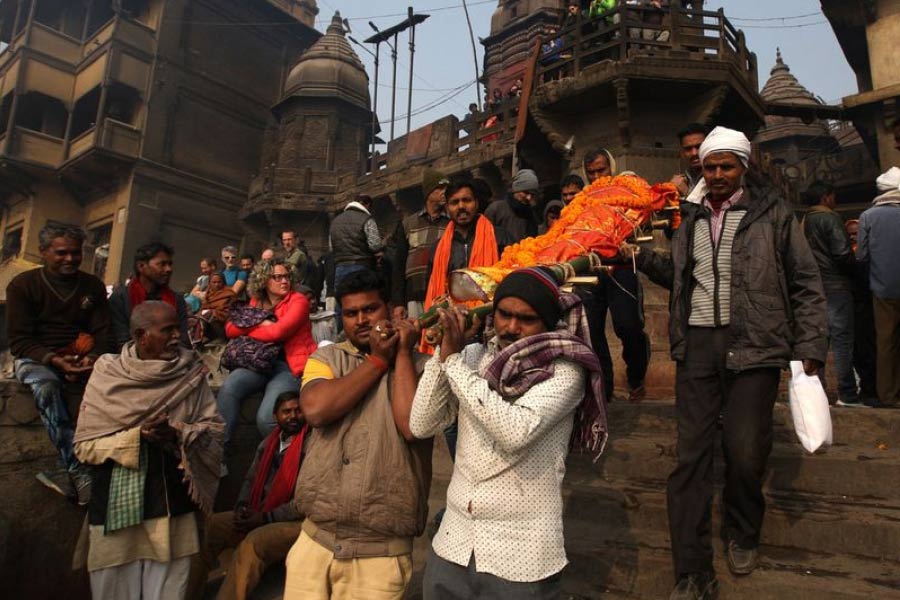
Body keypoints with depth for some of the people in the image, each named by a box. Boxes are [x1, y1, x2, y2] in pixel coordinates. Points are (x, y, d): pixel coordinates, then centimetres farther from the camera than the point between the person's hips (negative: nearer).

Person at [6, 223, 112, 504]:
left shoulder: (93, 285, 7)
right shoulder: (22, 285, -1)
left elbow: (103, 333, 2)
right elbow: (19, 341, -6)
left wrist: (94, 358, -21)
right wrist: (54, 360, -26)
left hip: (83, 358, 2)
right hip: (36, 357, -2)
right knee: (47, 385, -37)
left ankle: (69, 470, -33)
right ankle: (79, 473, -41)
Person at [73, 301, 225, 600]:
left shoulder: (190, 373, -2)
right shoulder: (107, 373, -5)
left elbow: (214, 428, -1)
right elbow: (84, 446, -5)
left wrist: (178, 435, -19)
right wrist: (138, 436, -19)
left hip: (174, 508, 1)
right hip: (116, 507, 0)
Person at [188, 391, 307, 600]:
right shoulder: (268, 443, 9)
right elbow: (251, 479, 20)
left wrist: (265, 517, -16)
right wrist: (242, 506, 0)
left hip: (298, 521, -7)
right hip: (261, 515, 8)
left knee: (252, 544, -32)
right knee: (209, 526, -5)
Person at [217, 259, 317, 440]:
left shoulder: (298, 301, -4)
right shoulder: (256, 303, 13)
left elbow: (277, 332, -18)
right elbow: (230, 329, 5)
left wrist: (246, 330, -2)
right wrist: (260, 323, -9)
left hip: (290, 365, -5)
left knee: (266, 419, -27)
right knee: (228, 388, -26)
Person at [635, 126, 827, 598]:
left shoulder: (773, 213, 4)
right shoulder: (690, 218, 13)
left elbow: (806, 284, 4)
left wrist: (809, 349, -3)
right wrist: (643, 257, 4)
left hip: (754, 346, -2)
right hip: (697, 345, 3)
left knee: (746, 454, 0)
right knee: (691, 456, 1)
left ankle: (742, 535, 33)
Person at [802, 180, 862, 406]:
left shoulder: (805, 221, 15)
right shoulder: (831, 218, -9)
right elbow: (842, 253, -15)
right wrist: (854, 270, 1)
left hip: (815, 286, 8)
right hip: (836, 286, -8)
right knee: (843, 339, -4)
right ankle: (847, 394, -1)